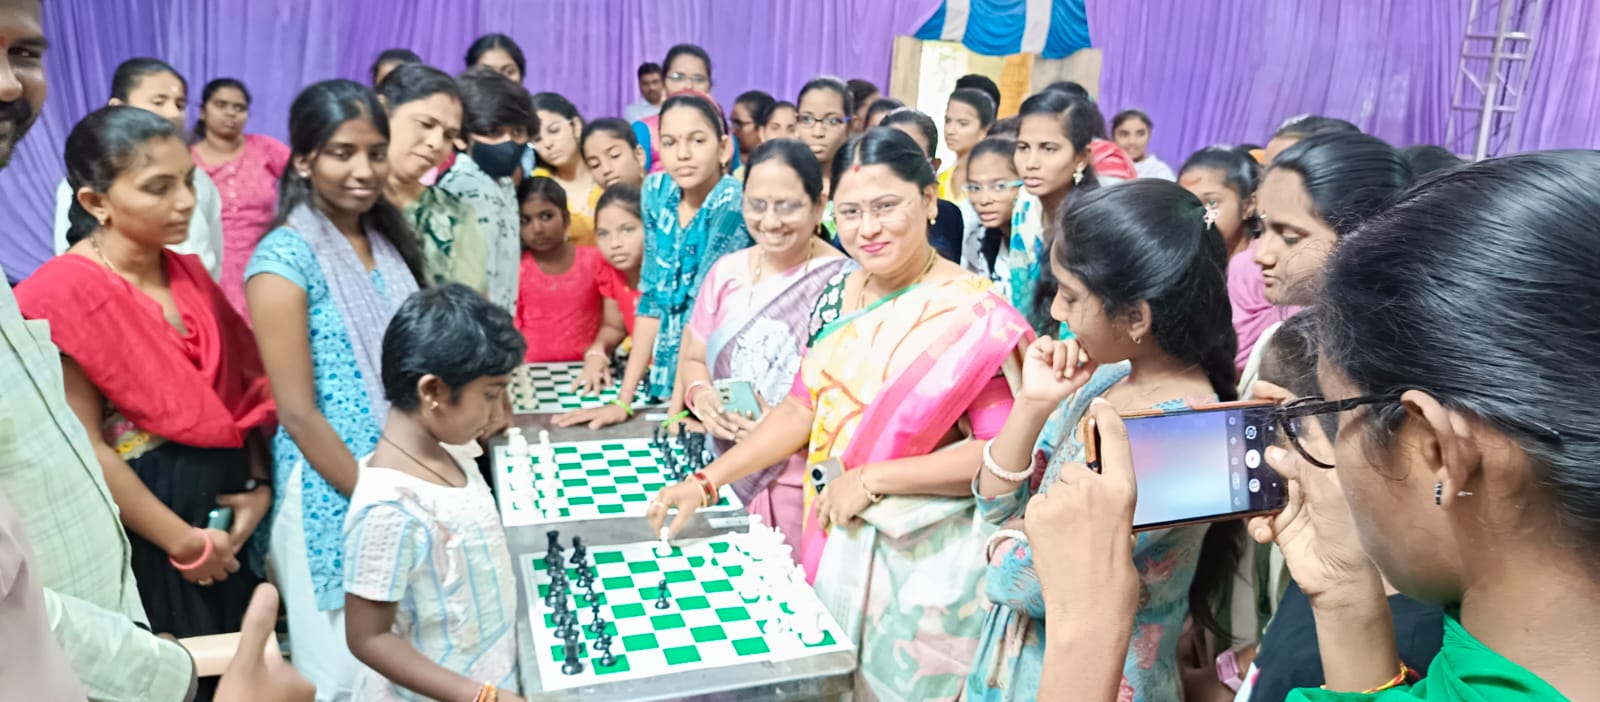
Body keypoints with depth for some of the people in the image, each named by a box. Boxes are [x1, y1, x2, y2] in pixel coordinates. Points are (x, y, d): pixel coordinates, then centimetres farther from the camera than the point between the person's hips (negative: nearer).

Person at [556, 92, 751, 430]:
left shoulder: (734, 204, -17)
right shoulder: (656, 191, -1)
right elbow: (652, 297, 1)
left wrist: (677, 411, -21)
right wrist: (623, 401, -2)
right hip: (666, 380, 5)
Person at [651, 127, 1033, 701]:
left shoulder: (973, 316, -19)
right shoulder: (839, 293, 2)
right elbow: (804, 407, 7)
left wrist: (873, 478, -21)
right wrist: (706, 480, 1)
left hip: (927, 561, -6)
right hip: (836, 545, 6)